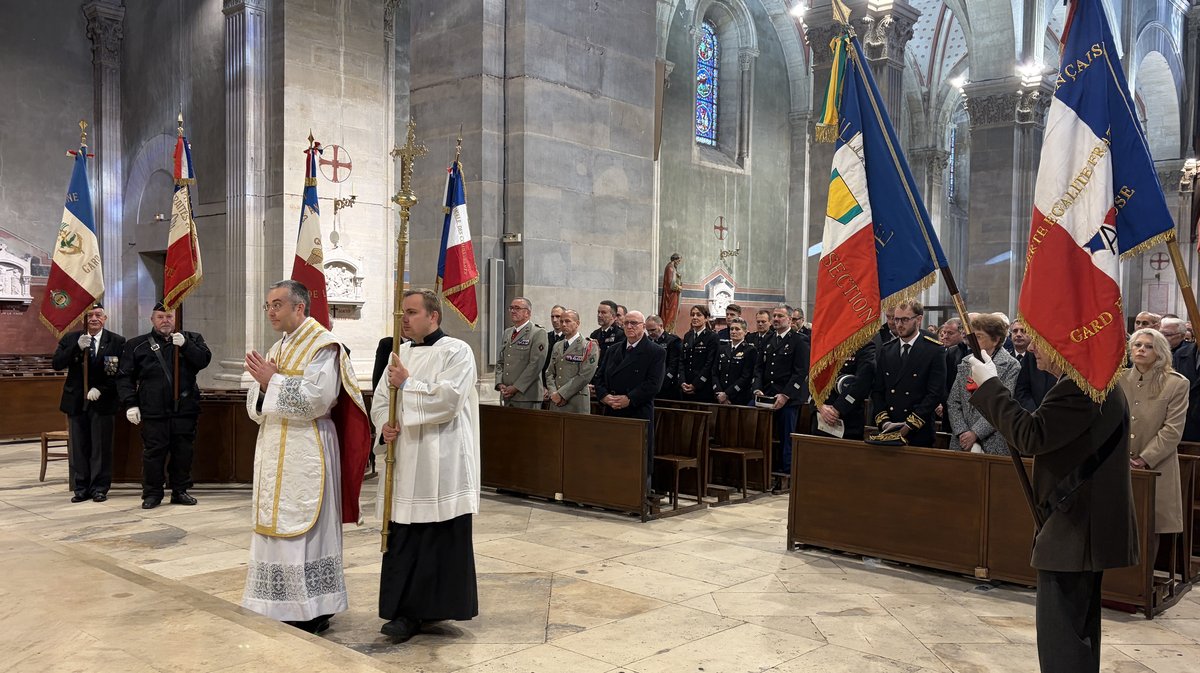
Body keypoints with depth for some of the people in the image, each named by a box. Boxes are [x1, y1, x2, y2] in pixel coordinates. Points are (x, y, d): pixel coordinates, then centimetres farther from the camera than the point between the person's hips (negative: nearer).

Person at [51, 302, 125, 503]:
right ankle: (81, 488, 16)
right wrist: (77, 347, -18)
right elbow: (56, 364, -6)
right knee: (78, 447, 7)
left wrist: (101, 389, -14)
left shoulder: (117, 342, -2)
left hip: (101, 401, -2)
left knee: (101, 447, 2)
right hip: (76, 401, 2)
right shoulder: (70, 339, 5)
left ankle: (100, 488, 11)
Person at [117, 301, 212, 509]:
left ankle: (180, 491, 19)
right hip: (153, 411, -1)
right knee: (153, 452, 2)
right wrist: (130, 404, -3)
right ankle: (152, 494, 14)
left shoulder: (192, 339, 11)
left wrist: (185, 345, -17)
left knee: (183, 451, 7)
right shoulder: (136, 344, 8)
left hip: (185, 408, 1)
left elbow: (204, 359, -4)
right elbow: (124, 377, 6)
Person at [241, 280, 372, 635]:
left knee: (304, 531, -3)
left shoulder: (323, 346, -9)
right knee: (276, 529, 11)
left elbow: (315, 400, -20)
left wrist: (273, 380, -13)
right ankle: (281, 607, 21)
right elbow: (257, 407, 14)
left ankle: (313, 611, 7)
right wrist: (262, 384, -7)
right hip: (274, 453, 8)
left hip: (306, 455, -8)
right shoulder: (277, 349, 16)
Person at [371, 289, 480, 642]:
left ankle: (436, 606, 11)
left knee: (442, 540, -1)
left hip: (441, 466, -6)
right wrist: (384, 424, -5)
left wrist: (407, 384, -11)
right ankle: (408, 610, 17)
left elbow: (448, 400, -17)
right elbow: (380, 398, 15)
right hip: (405, 464, 6)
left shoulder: (457, 352, -5)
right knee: (403, 540, 7)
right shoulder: (400, 354, 15)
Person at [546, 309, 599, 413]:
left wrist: (561, 394, -13)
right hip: (555, 403, 5)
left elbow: (584, 376, -12)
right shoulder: (557, 346, 17)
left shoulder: (589, 346, -3)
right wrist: (553, 393, -4)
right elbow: (549, 372, 14)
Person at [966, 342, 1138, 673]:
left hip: (1075, 525, -11)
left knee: (1060, 634, -5)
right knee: (1079, 626, 22)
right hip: (1086, 522, 11)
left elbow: (1031, 436, -26)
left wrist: (989, 385, -19)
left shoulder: (1080, 386, -21)